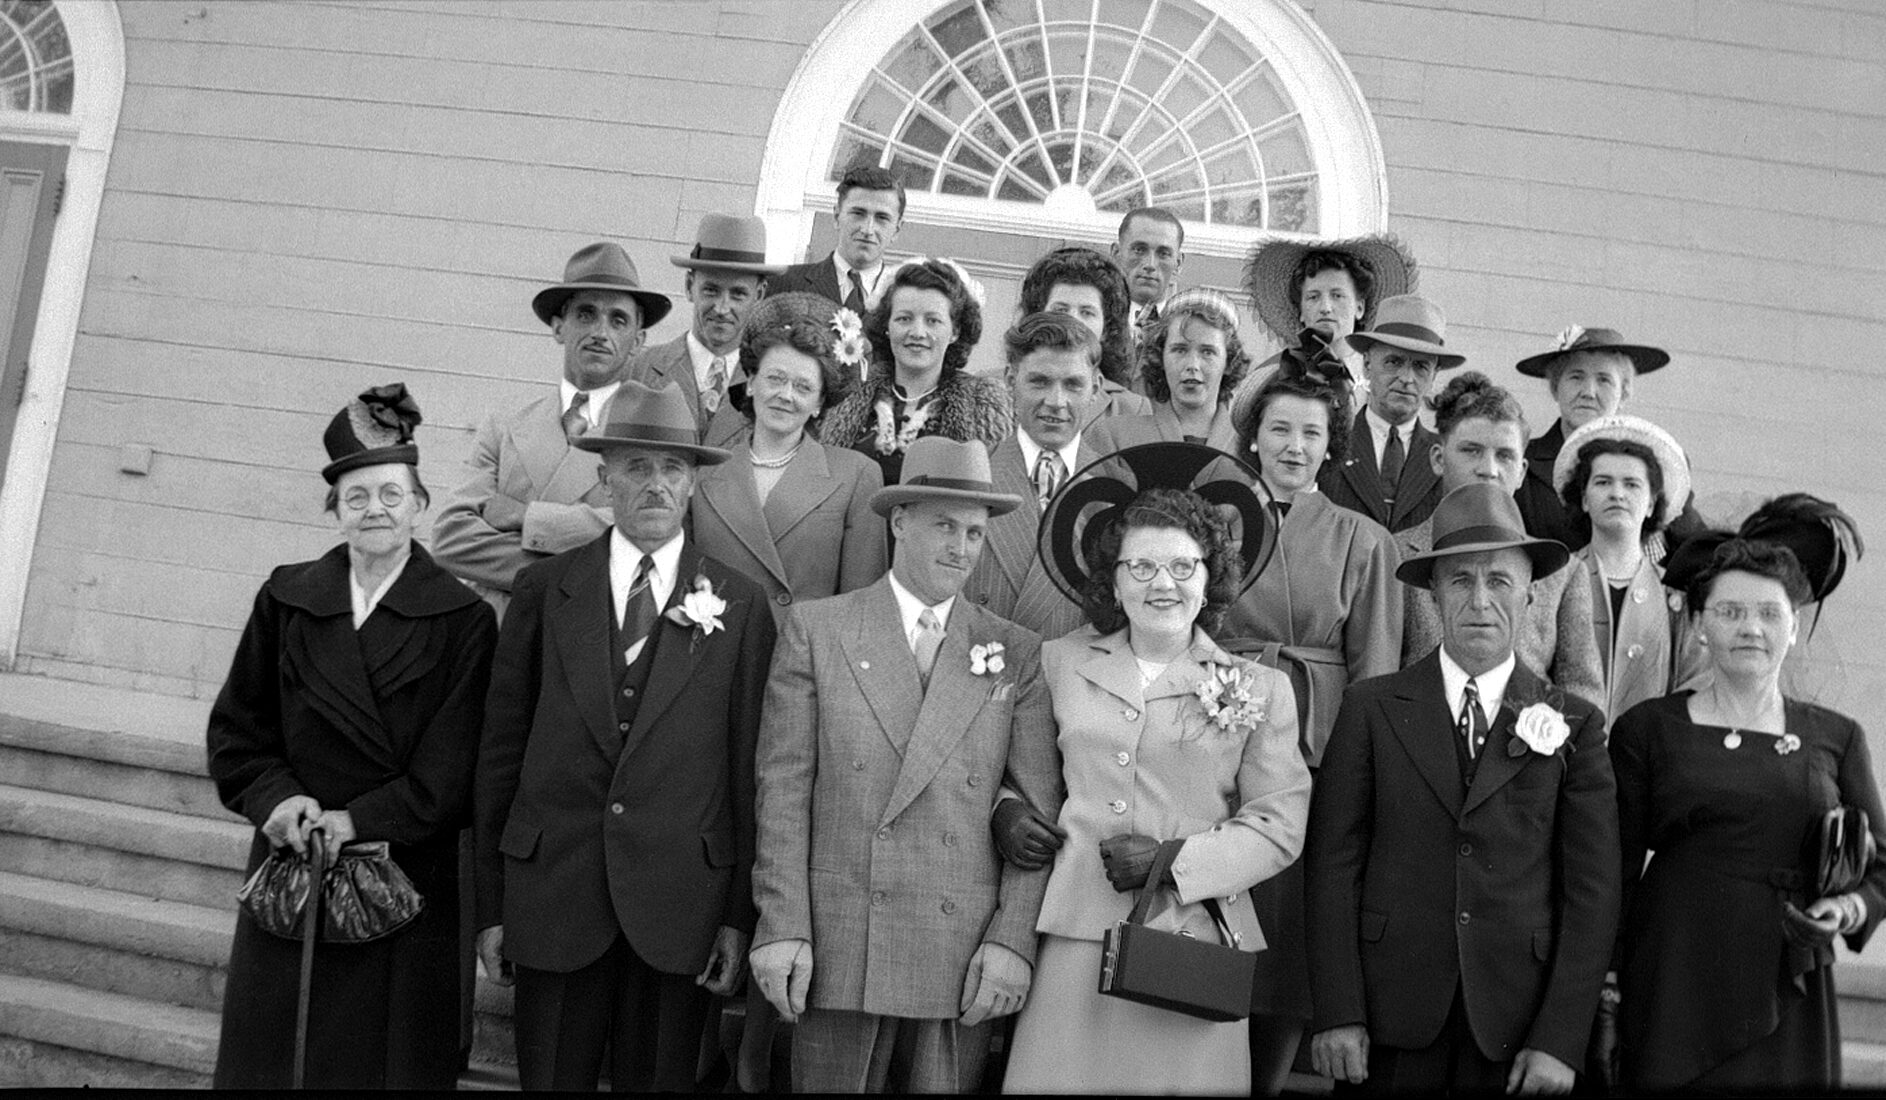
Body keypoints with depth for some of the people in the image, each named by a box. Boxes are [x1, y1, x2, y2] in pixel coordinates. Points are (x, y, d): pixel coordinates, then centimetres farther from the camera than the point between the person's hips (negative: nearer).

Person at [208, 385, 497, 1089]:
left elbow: (450, 767, -7)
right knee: (273, 1056, 10)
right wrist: (275, 796, -9)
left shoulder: (461, 619, -3)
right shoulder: (286, 600, 8)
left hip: (408, 880, -3)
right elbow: (236, 727, 9)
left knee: (389, 1058, 4)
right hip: (292, 869, 3)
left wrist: (358, 820, -17)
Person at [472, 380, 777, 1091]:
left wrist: (739, 916, -1)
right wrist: (492, 905, 2)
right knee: (551, 1079, 9)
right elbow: (500, 749, 4)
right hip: (552, 898, 1)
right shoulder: (544, 590, 3)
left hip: (678, 909, 0)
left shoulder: (740, 606, 1)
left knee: (660, 1080, 11)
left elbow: (748, 766, 1)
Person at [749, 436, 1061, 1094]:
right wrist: (781, 928, -6)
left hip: (964, 957, 1)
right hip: (838, 946, -1)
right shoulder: (815, 630, 3)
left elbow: (1041, 811, 3)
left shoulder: (1016, 653, 5)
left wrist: (1013, 940, -5)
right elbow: (783, 787, -1)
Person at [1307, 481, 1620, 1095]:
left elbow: (1593, 888, 0)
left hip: (1514, 1025, 1)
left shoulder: (1575, 726, 3)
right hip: (1392, 1018, 0)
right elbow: (1335, 863, -2)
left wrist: (1560, 1040, -6)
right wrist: (1337, 1014, -9)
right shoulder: (1372, 708, 1)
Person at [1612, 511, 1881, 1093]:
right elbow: (1616, 869, 2)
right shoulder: (1646, 729, 2)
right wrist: (1603, 991, -3)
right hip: (1674, 990, -2)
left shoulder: (1837, 739, 9)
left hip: (1792, 1000, 2)